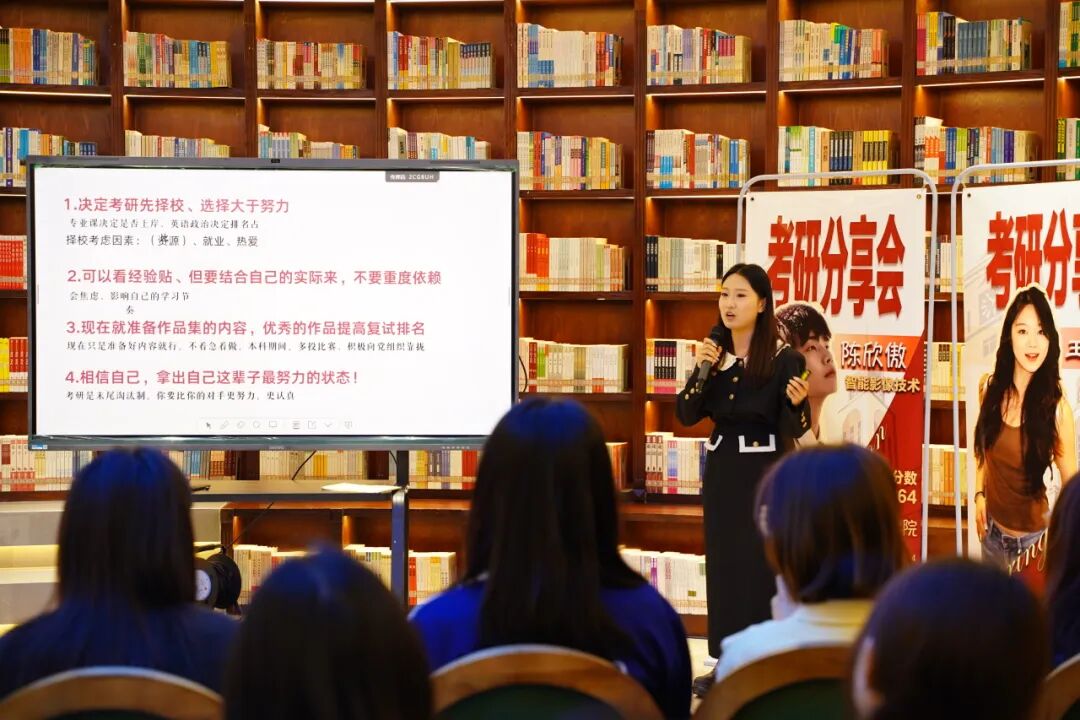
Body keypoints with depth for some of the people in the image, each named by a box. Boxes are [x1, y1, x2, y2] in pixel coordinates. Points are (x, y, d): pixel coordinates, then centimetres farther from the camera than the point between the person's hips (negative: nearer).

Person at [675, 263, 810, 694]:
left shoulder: (785, 358, -11)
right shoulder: (715, 352, 4)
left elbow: (794, 430, -10)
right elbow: (686, 416, 1)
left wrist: (796, 404, -31)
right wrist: (701, 371, -13)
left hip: (765, 470, -6)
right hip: (722, 467, 6)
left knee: (763, 565, -4)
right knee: (723, 563, 9)